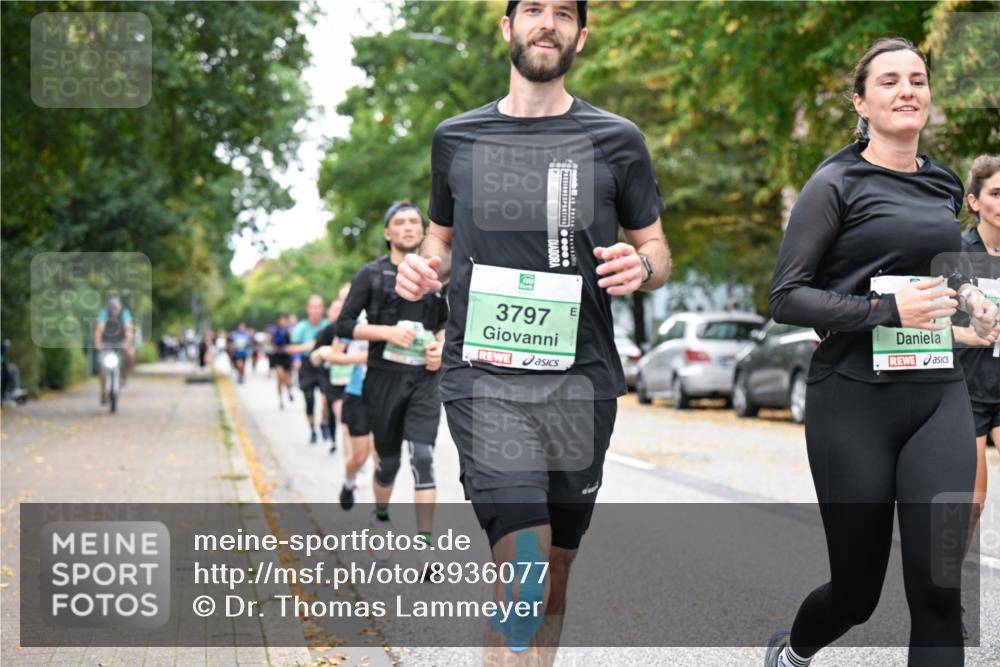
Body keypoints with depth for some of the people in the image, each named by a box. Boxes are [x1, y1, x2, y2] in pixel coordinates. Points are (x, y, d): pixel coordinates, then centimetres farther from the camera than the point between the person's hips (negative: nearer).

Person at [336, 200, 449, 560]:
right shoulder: (372, 274, 1)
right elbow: (344, 325, -3)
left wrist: (441, 345, 2)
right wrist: (388, 331, -16)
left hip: (424, 379, 1)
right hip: (384, 378, -1)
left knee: (422, 456, -14)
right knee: (389, 461, 9)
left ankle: (425, 543, -13)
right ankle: (381, 519, 38)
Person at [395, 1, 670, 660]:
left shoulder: (616, 140, 6)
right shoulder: (456, 138, 9)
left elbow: (658, 253, 11)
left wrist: (640, 267, -12)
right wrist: (424, 267, -1)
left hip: (581, 380, 2)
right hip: (485, 376, -1)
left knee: (555, 576, 12)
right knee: (523, 570, -17)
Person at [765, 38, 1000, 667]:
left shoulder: (945, 184, 14)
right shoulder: (837, 184, -4)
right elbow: (787, 296, -9)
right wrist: (887, 310, -20)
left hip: (939, 396, 4)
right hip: (856, 398, -4)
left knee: (938, 586, -7)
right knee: (858, 588, 7)